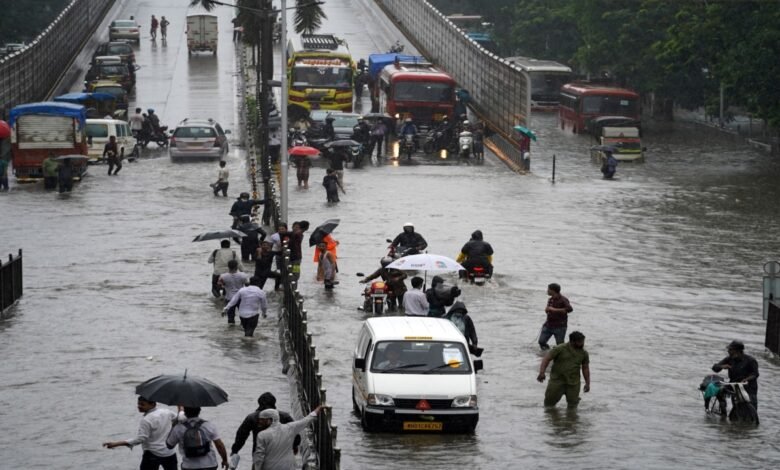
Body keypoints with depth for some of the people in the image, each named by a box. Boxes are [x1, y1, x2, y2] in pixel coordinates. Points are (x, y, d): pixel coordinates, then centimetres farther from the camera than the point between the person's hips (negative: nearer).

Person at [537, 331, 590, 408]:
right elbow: (547, 359, -9)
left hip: (573, 384, 3)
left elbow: (585, 368, 16)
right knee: (549, 402, -1)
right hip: (557, 380, -3)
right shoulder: (560, 349, -7)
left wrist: (587, 383, 13)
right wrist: (542, 372, -21)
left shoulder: (583, 353, 6)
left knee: (572, 404, 1)